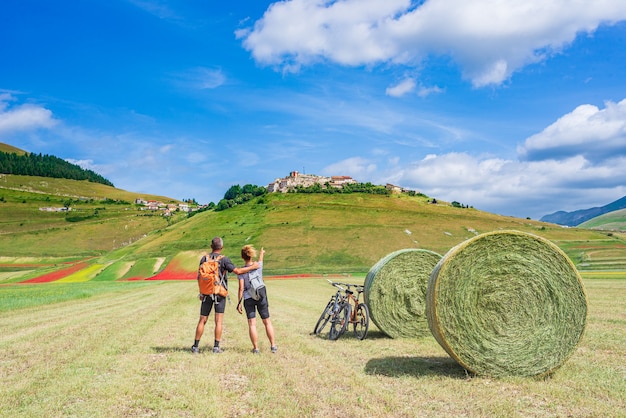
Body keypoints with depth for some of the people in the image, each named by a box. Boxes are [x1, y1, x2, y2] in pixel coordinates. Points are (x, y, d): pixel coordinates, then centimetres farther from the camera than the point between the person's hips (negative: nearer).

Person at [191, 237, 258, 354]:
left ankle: (195, 346, 12)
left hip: (206, 293, 3)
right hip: (220, 293, -3)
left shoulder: (204, 259, 0)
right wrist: (252, 267, -3)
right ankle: (216, 347, 1)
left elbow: (199, 277, 3)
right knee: (218, 321, 3)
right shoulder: (224, 259, -9)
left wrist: (201, 292, 15)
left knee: (202, 320, 9)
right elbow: (238, 271, -14)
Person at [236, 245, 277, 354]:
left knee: (252, 324, 3)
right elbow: (260, 260, 24)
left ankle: (256, 348, 3)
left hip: (248, 299, -2)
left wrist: (239, 303, -3)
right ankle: (273, 345, 17)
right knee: (267, 322, 13)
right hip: (261, 297, 2)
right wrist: (261, 252, 46)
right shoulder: (259, 266, -2)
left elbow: (241, 289, -10)